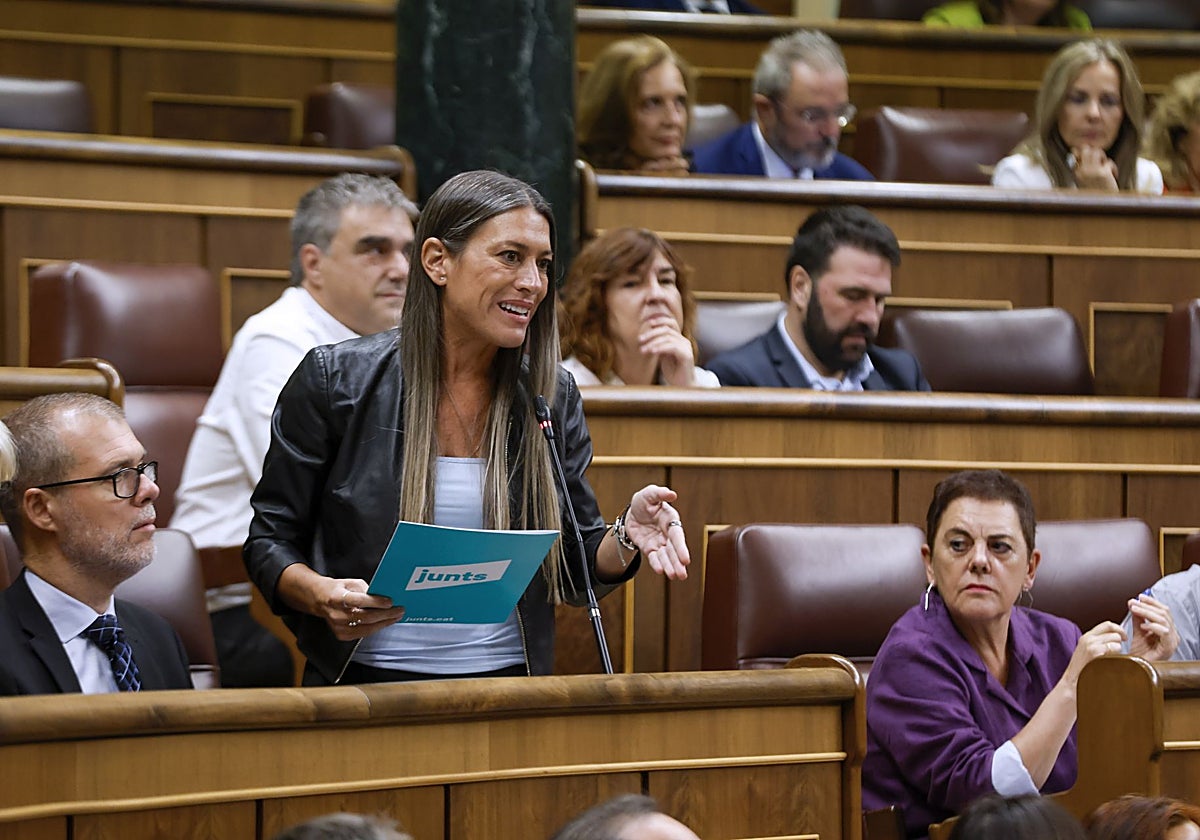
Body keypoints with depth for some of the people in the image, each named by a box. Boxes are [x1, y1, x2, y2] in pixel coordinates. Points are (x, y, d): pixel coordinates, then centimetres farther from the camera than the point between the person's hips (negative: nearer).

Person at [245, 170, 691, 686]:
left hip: (507, 681, 3)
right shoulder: (335, 381, 1)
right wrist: (324, 597, -16)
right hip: (365, 681, -3)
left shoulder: (552, 397, 10)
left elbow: (576, 572, 14)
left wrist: (626, 537, -8)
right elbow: (270, 540, 6)